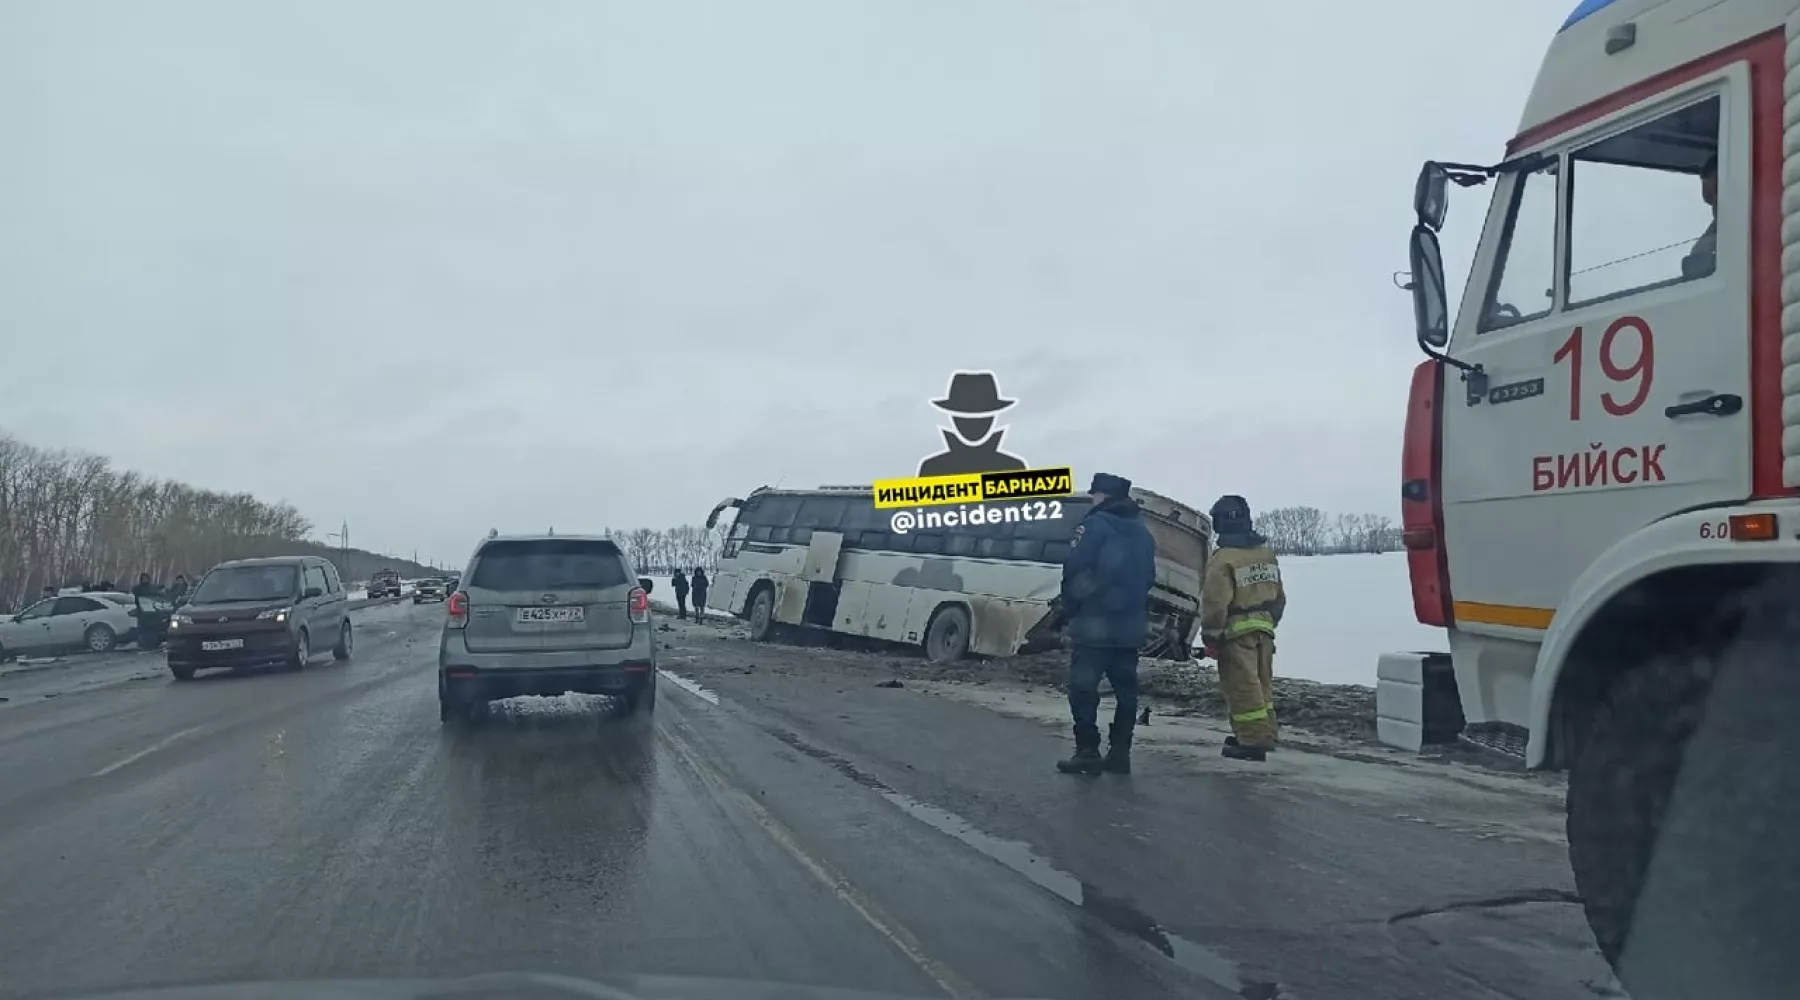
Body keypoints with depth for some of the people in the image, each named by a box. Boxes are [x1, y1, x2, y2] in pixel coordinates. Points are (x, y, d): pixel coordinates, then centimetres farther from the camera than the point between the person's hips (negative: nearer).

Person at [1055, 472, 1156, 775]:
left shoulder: (1096, 524, -10)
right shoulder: (1142, 532, 15)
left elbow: (1073, 569, -12)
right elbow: (1148, 577, 17)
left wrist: (1067, 604, 2)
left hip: (1094, 623, -8)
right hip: (1130, 626, 8)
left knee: (1084, 688, -3)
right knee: (1125, 689, 11)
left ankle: (1088, 753, -4)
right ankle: (1120, 753, 14)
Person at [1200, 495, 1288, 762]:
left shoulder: (1224, 559, -15)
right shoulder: (1267, 553, 10)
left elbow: (1215, 602, -18)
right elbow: (1278, 596, 16)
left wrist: (1210, 635, -10)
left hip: (1237, 632, -8)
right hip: (1264, 628, 8)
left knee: (1242, 687, -3)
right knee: (1261, 683, 17)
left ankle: (1254, 740, -3)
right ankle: (1265, 733, 25)